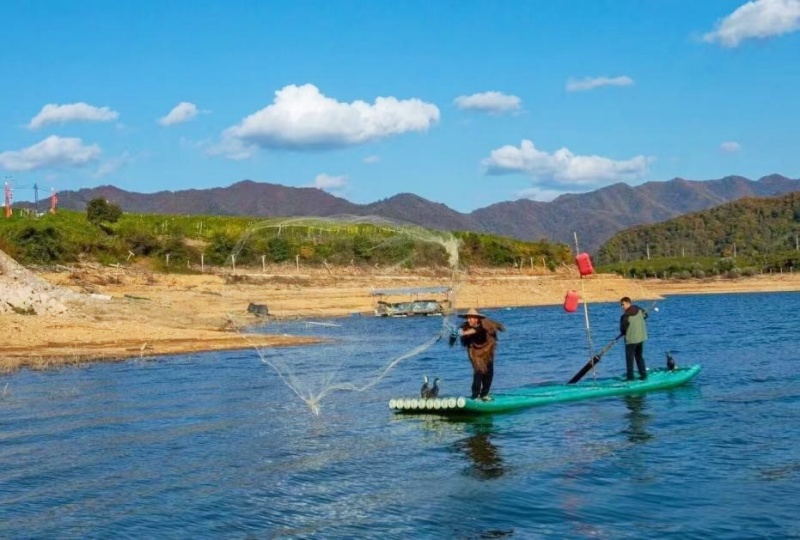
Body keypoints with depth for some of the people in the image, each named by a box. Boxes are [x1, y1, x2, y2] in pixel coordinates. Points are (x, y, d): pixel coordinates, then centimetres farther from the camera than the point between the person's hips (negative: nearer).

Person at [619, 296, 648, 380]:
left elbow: (622, 329, -11)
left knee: (630, 358, 4)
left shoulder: (625, 316, -21)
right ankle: (643, 375, 17)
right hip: (641, 337, 7)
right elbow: (645, 315, 20)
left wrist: (623, 333, 11)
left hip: (631, 339, -7)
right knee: (640, 356, 17)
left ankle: (630, 377, 6)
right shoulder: (639, 310, -2)